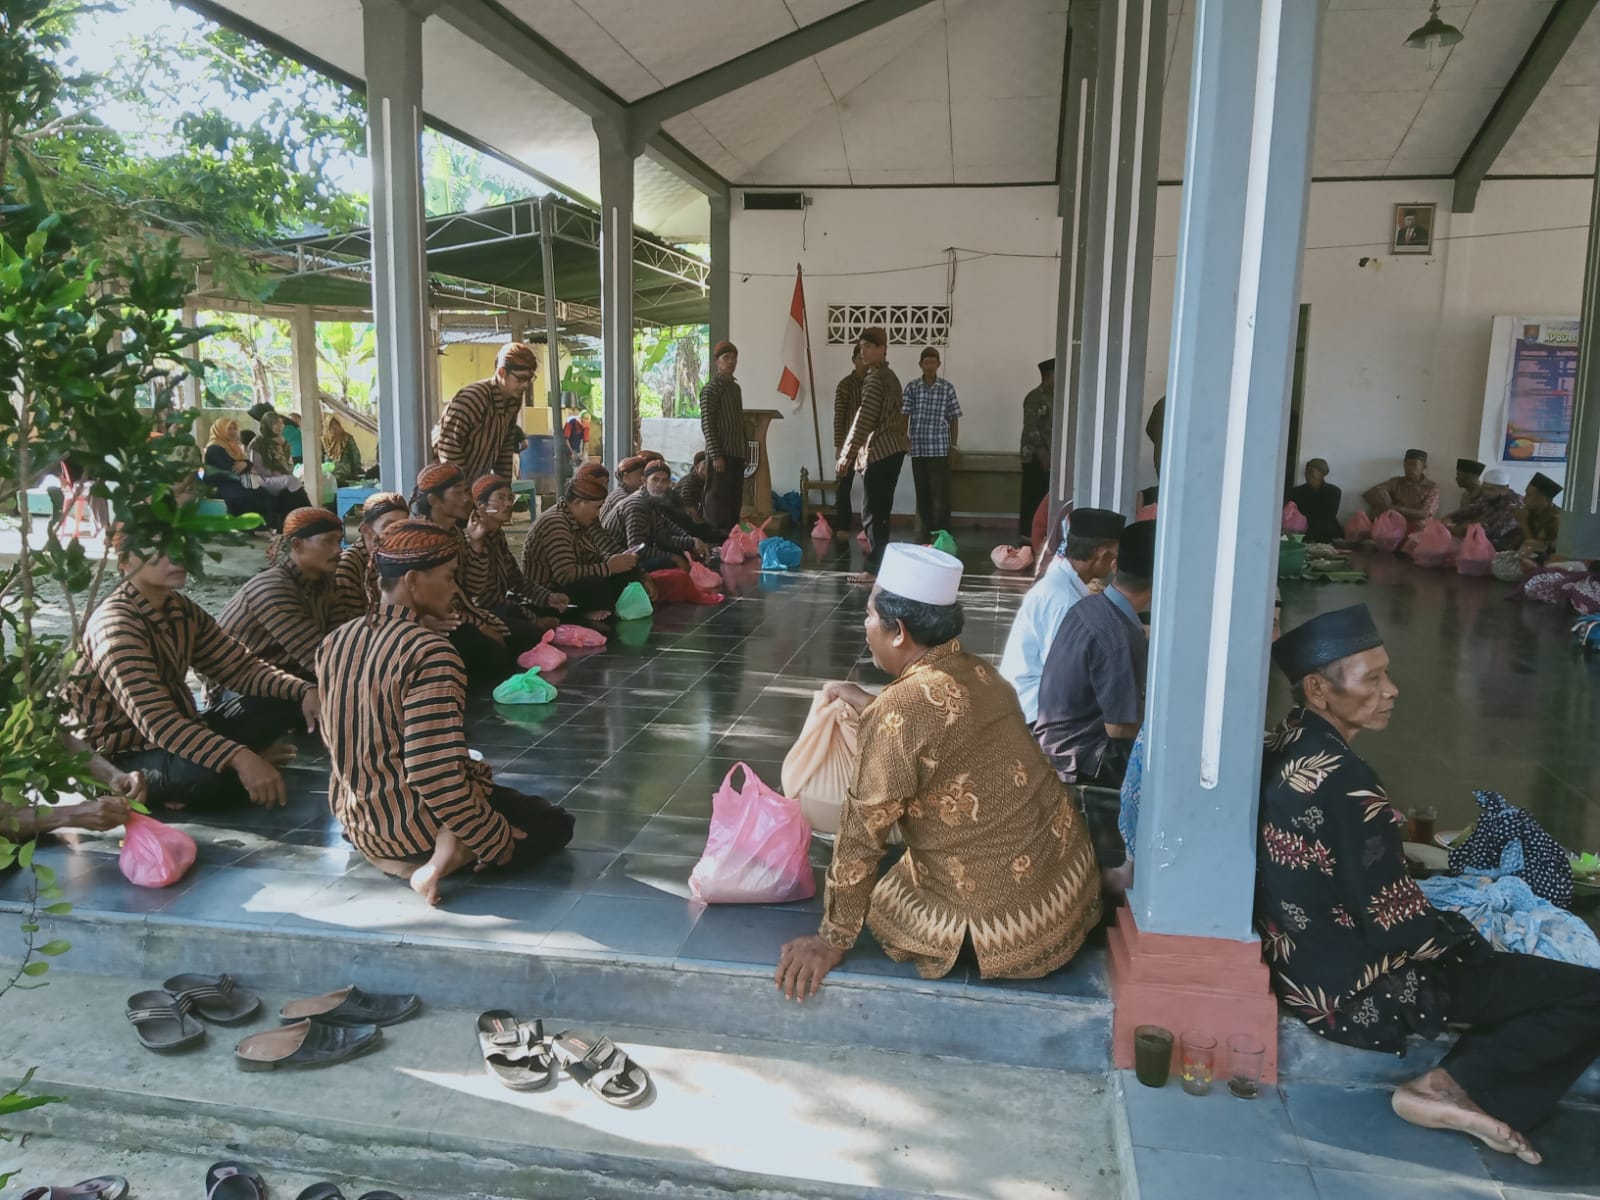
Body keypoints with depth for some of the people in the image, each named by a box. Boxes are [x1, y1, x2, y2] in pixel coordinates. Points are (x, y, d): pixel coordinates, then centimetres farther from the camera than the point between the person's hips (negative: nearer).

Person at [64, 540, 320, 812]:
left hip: (177, 735, 8)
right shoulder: (115, 623, -23)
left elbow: (241, 668, 3)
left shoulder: (183, 610, 1)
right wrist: (239, 758, -44)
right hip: (124, 756, -8)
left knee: (282, 702, -3)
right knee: (208, 774, -38)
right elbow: (156, 719, -33)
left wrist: (303, 691, -17)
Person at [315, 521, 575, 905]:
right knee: (555, 822, 14)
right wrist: (500, 841, -17)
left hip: (353, 818, 8)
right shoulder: (430, 653, -25)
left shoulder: (336, 642, 0)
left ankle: (392, 856, 5)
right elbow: (437, 778, -29)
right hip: (412, 824, -7)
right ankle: (444, 857, -11)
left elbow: (338, 740, 11)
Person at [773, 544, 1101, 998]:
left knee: (884, 905, 16)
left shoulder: (899, 707, -22)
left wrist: (833, 939, -7)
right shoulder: (977, 671, 0)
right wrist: (860, 701, 24)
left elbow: (862, 830, -15)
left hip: (1011, 921, -7)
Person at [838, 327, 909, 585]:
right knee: (880, 510, 13)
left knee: (872, 512, -7)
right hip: (892, 449, 10)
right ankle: (879, 562, 17)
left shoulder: (875, 378, -13)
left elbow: (864, 419, -18)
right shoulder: (890, 376, 18)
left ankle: (875, 569, -5)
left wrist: (847, 453, -14)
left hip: (879, 452, -10)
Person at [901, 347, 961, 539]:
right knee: (922, 493, 7)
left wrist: (954, 446, 3)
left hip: (940, 448, -2)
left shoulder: (947, 388, 3)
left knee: (941, 493, -6)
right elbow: (904, 416, 2)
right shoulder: (911, 387, 4)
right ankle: (927, 533, 17)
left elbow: (954, 419, 6)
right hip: (918, 448, 2)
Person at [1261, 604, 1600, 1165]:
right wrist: (1472, 940, -4)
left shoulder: (1283, 745, -1)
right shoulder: (1345, 782, -28)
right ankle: (1448, 1088, -7)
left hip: (1300, 958, 9)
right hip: (1351, 987, -9)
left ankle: (1455, 1085, 8)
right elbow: (1395, 926, -22)